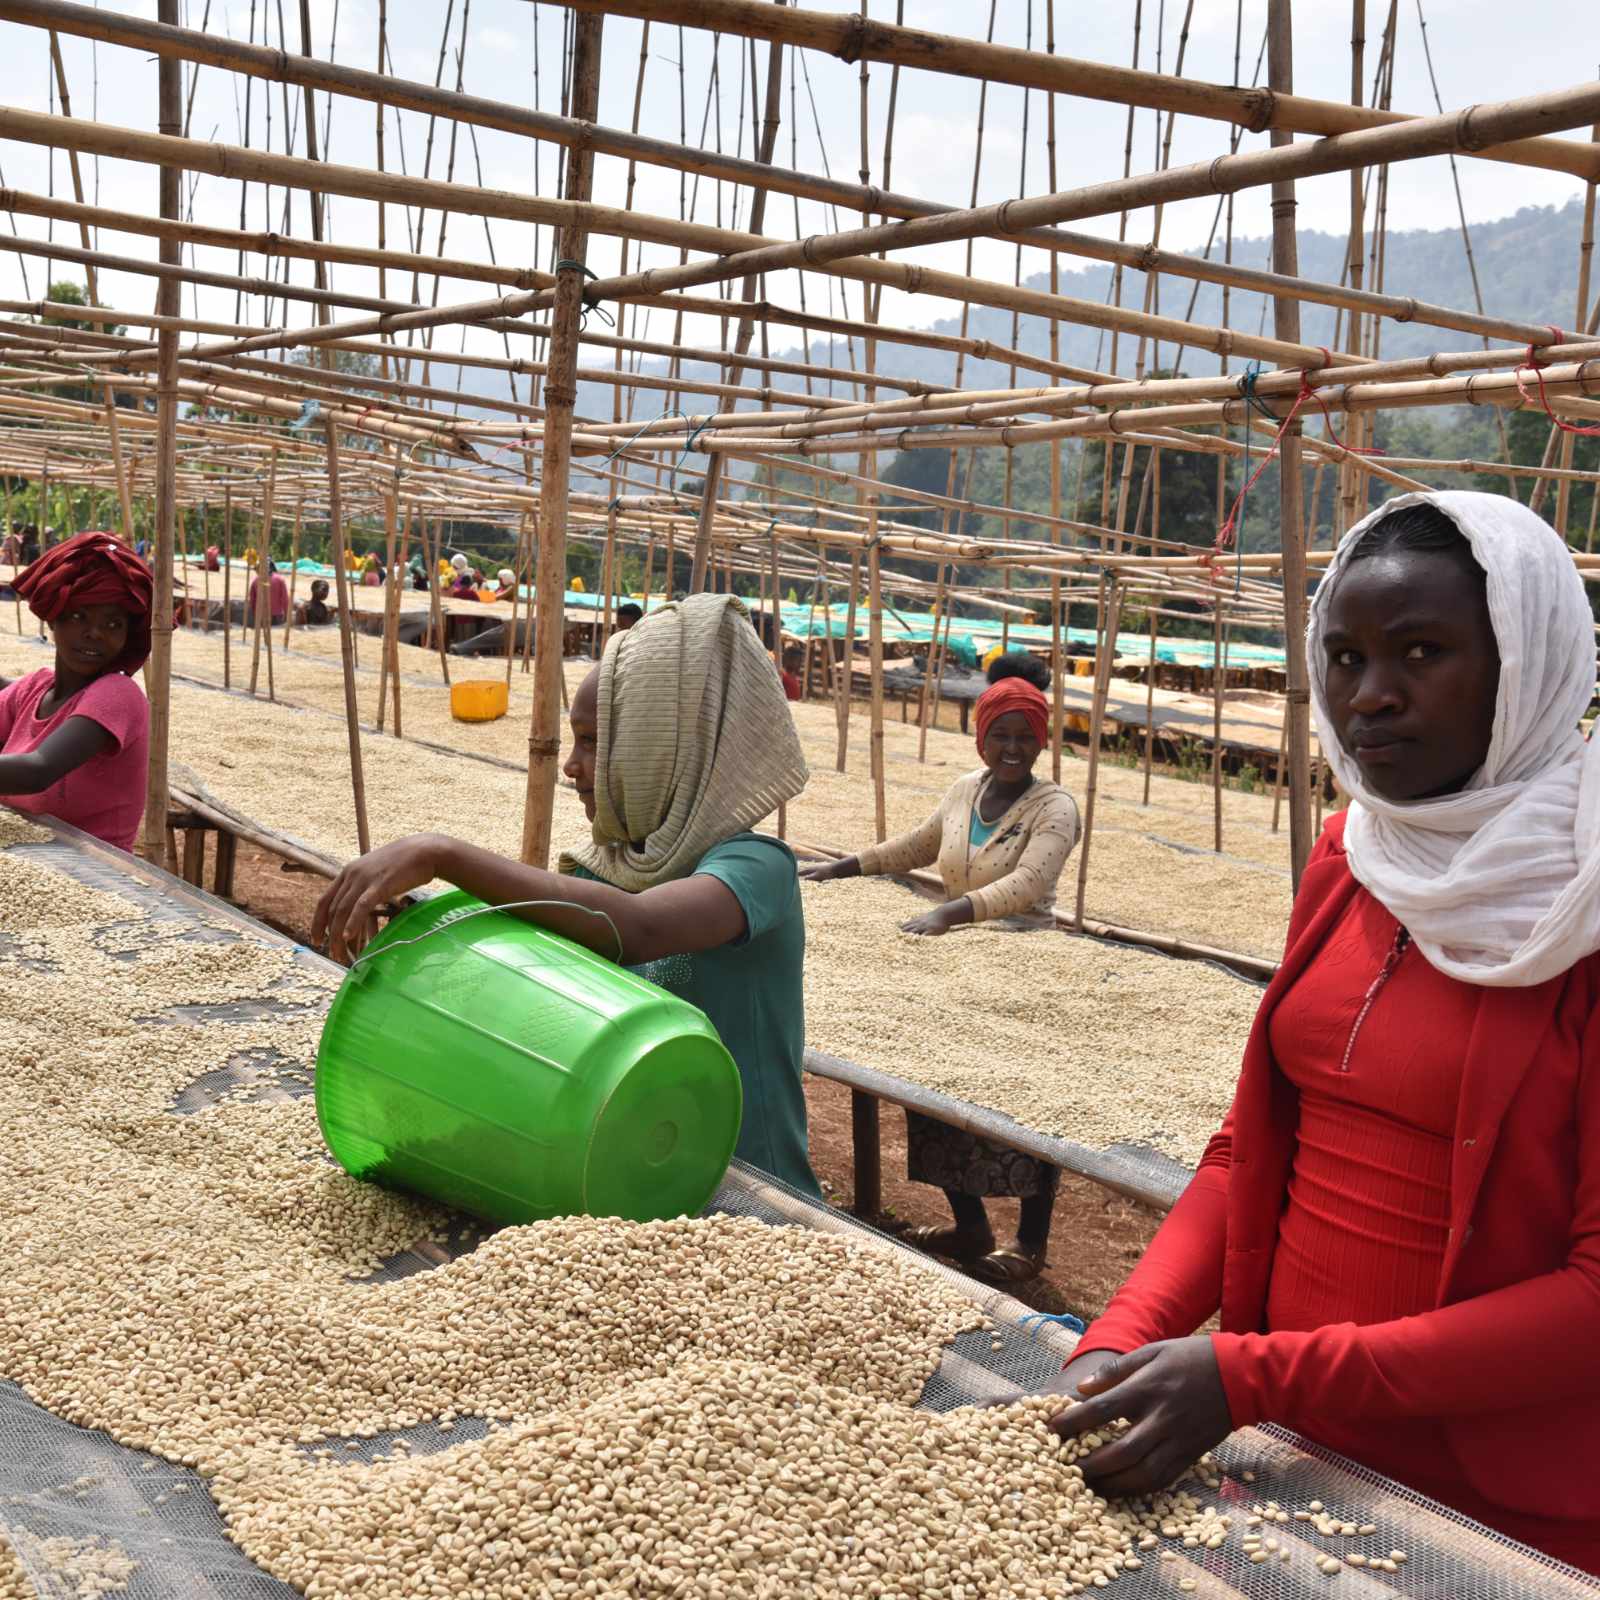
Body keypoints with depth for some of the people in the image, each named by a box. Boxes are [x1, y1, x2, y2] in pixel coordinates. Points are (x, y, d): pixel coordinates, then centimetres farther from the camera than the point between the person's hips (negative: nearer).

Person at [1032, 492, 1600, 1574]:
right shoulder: (1351, 858, 2)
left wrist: (1253, 1375, -23)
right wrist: (1123, 1341, -9)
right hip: (1291, 1446, 5)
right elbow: (1253, 1146, 6)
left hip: (1504, 1509, -5)